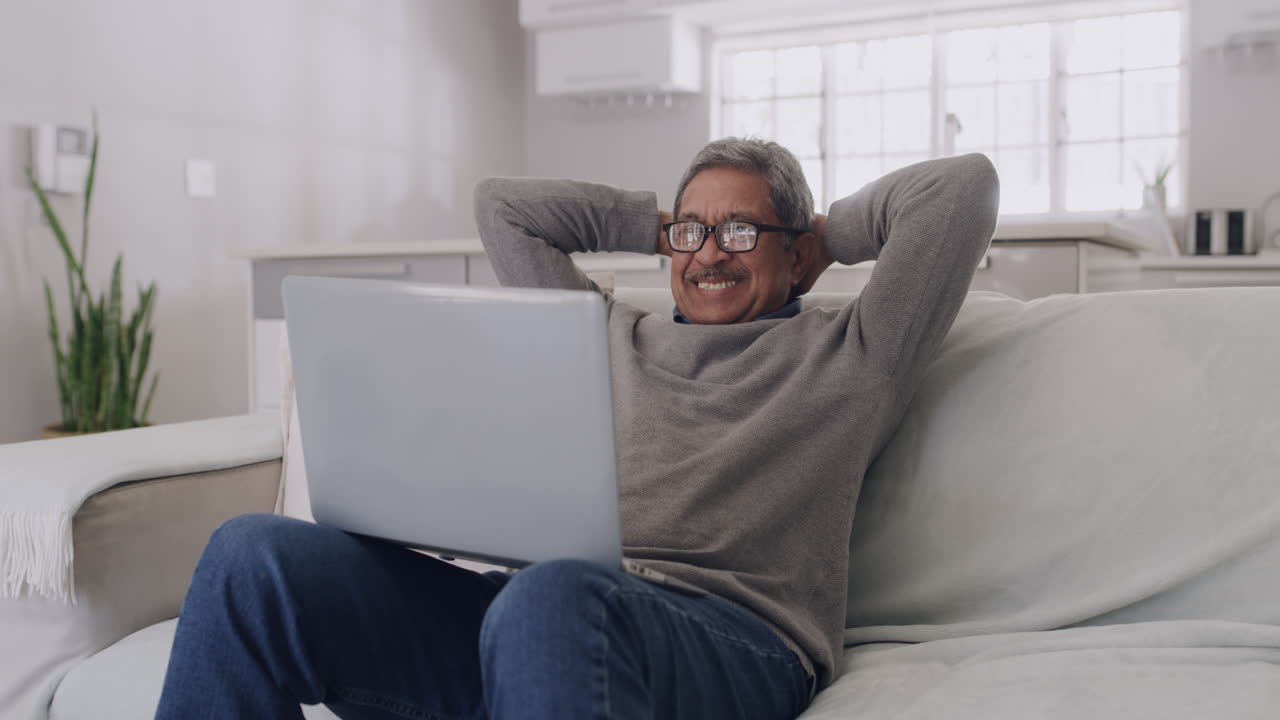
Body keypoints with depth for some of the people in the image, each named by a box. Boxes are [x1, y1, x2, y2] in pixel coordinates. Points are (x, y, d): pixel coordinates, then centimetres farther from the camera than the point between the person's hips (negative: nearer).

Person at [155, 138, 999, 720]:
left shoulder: (844, 359, 19)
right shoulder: (615, 335, 31)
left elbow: (967, 183, 14)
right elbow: (501, 203, 39)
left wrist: (832, 234, 27)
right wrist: (659, 225, 38)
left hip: (724, 635, -5)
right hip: (537, 610, 5)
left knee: (551, 597, -43)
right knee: (255, 555, -16)